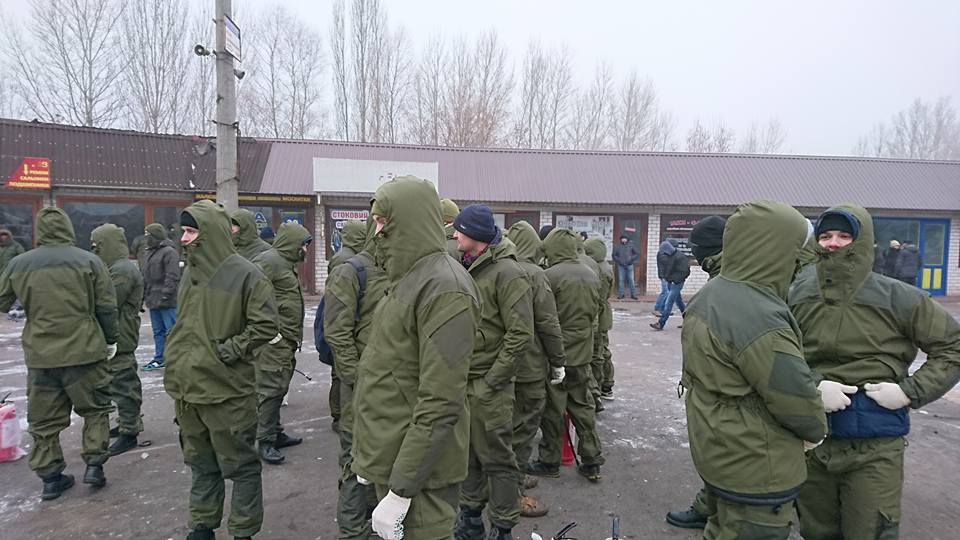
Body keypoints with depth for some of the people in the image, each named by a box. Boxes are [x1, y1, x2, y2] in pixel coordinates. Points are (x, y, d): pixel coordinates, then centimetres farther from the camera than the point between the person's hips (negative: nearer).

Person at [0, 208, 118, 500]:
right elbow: (107, 306, -4)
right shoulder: (89, 261, -7)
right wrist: (110, 341, 8)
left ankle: (50, 477, 20)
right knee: (95, 409, 14)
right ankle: (94, 464, 11)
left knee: (44, 419, 14)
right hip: (84, 351, -2)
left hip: (40, 355, 3)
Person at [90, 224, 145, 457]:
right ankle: (128, 422, 31)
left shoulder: (122, 270, -18)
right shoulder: (117, 267, 17)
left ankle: (129, 432, 4)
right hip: (118, 338, 11)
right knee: (124, 384, 19)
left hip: (119, 339, -11)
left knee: (123, 385, -4)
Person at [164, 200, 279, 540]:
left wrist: (230, 349, -17)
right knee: (200, 463, 22)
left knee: (240, 464, 7)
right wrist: (177, 373, 16)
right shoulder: (190, 272, 10)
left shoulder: (244, 274, -14)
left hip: (226, 390, -7)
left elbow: (266, 323, -17)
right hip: (187, 387, 8)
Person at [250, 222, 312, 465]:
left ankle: (276, 433, 28)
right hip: (273, 340, -10)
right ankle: (265, 442, 5)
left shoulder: (286, 263, 20)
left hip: (286, 342, 10)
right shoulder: (268, 260, -13)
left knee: (279, 389, 17)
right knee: (271, 389, -4)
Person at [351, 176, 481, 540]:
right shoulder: (410, 278, 10)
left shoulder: (444, 288, -21)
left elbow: (439, 405, -25)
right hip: (391, 457, 9)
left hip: (419, 470, -9)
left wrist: (400, 491, -22)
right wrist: (371, 458, 15)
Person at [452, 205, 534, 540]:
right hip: (461, 380, 8)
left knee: (496, 458, 6)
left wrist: (491, 381, -16)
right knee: (467, 453, 19)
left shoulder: (507, 273, -15)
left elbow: (520, 335, -18)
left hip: (488, 387, -7)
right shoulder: (465, 267, 9)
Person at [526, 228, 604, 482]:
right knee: (583, 406, 17)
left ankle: (549, 461, 20)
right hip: (582, 353, 6)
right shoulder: (592, 275, 5)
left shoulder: (550, 276, -18)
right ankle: (592, 461, 23)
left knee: (552, 409, 7)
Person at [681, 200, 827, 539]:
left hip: (718, 452, 9)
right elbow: (796, 396, -22)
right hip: (755, 471, -9)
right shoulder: (758, 318, -29)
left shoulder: (708, 296, 2)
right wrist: (816, 429, -1)